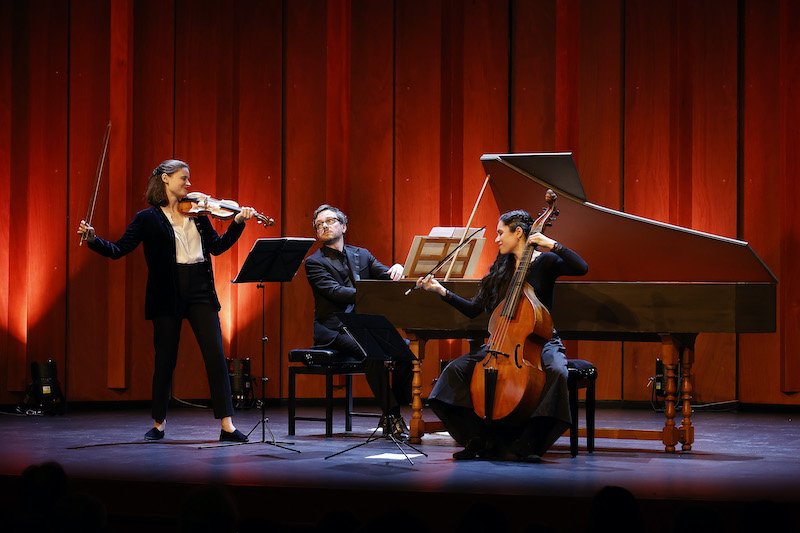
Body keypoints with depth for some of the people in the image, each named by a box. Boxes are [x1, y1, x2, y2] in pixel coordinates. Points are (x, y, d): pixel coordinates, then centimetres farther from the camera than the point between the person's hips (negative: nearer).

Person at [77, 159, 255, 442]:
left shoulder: (197, 213, 12)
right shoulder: (148, 218, 2)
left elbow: (217, 246, 14)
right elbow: (118, 250, -2)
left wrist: (238, 222, 3)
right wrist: (93, 239, -18)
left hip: (200, 291, 3)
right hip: (167, 294, -3)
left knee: (215, 354, -5)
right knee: (165, 358, 3)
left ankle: (227, 425, -5)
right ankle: (159, 422, 19)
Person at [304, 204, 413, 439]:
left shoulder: (362, 255, 18)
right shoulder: (315, 263, 1)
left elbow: (387, 277, 6)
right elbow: (335, 292, -15)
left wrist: (397, 269, -20)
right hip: (334, 331, -5)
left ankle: (396, 410, -12)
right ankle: (390, 413, -25)